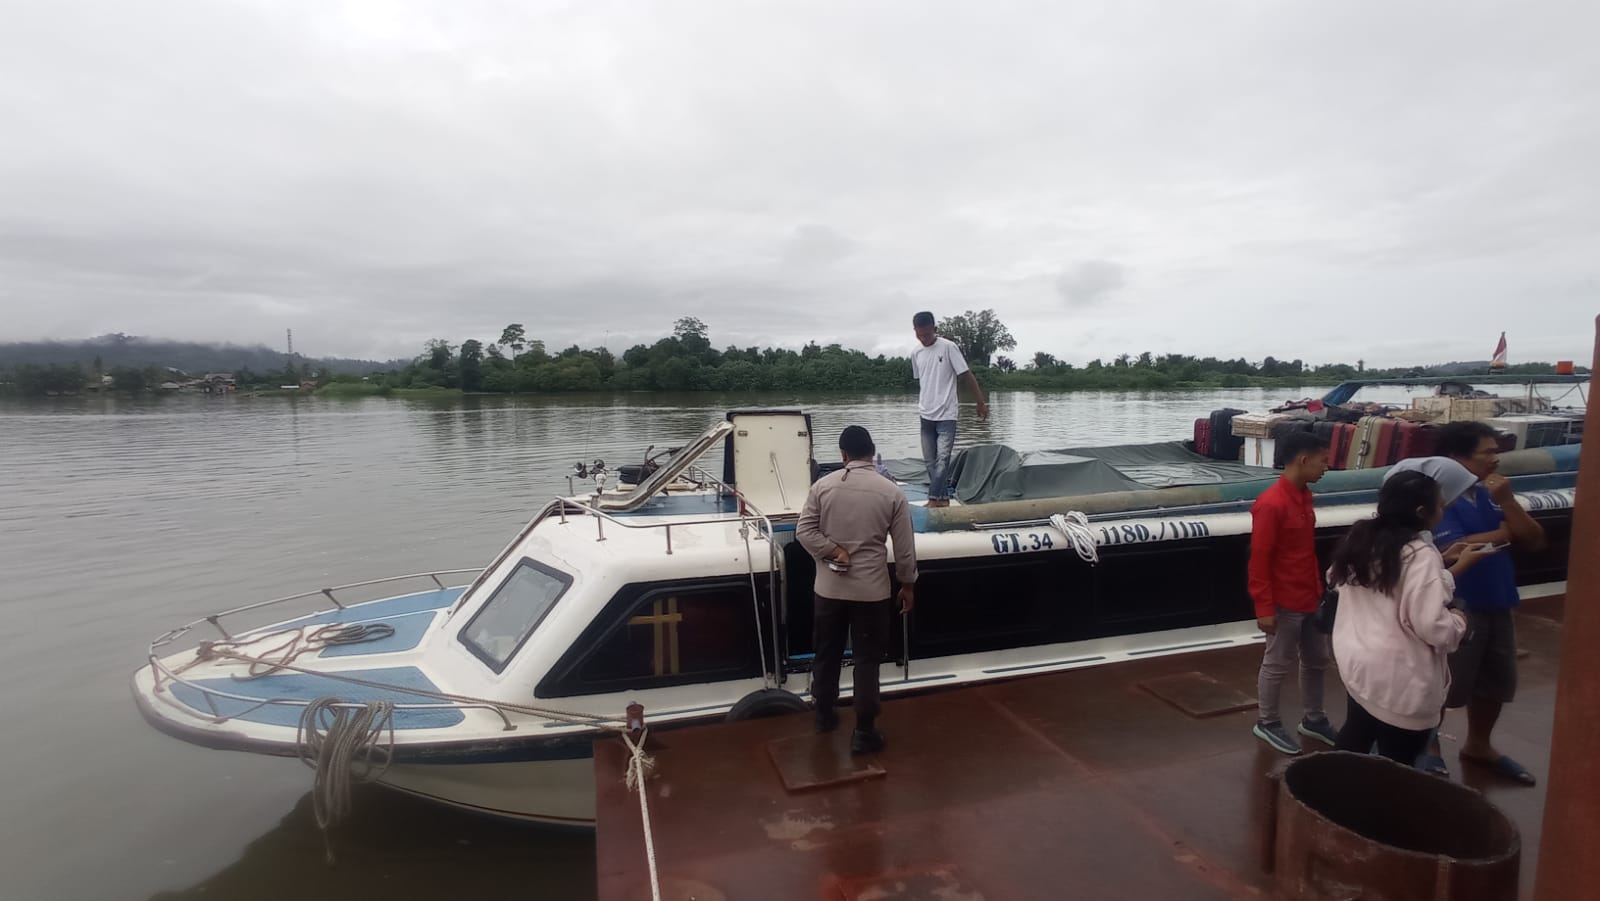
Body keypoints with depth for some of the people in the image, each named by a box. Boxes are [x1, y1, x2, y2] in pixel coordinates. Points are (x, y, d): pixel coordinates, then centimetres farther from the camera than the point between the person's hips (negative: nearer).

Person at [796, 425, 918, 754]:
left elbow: (803, 531, -8)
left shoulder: (823, 485, -4)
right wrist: (908, 584, 8)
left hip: (829, 587, 2)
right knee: (867, 659, 9)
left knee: (827, 653, 18)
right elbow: (904, 547, -3)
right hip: (871, 590, -2)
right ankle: (864, 732, 15)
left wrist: (833, 550, -8)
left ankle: (824, 714, 36)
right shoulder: (891, 491, -6)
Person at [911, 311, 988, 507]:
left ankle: (934, 499, -8)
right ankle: (943, 498, 16)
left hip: (946, 414, -5)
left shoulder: (948, 347, -9)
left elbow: (966, 375, -7)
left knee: (942, 458, -12)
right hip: (926, 415, 5)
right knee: (930, 460, 7)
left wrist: (981, 402, -6)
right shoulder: (915, 353, 7)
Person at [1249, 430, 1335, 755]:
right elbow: (1258, 561, -21)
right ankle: (1266, 723, 22)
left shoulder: (1303, 497, 6)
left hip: (1310, 599, 9)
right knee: (1277, 664, 6)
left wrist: (1318, 589, 18)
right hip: (1285, 604, -9)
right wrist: (1264, 608, -20)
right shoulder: (1271, 504, -23)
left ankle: (1313, 719, 37)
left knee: (1317, 660, 20)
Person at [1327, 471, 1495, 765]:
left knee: (1354, 740, 25)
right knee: (1395, 765, 9)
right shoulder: (1420, 555, -21)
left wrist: (1451, 568, 14)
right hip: (1400, 679, -8)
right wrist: (1460, 621, -2)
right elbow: (1432, 626, -24)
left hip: (1357, 662, 8)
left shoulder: (1361, 539, 2)